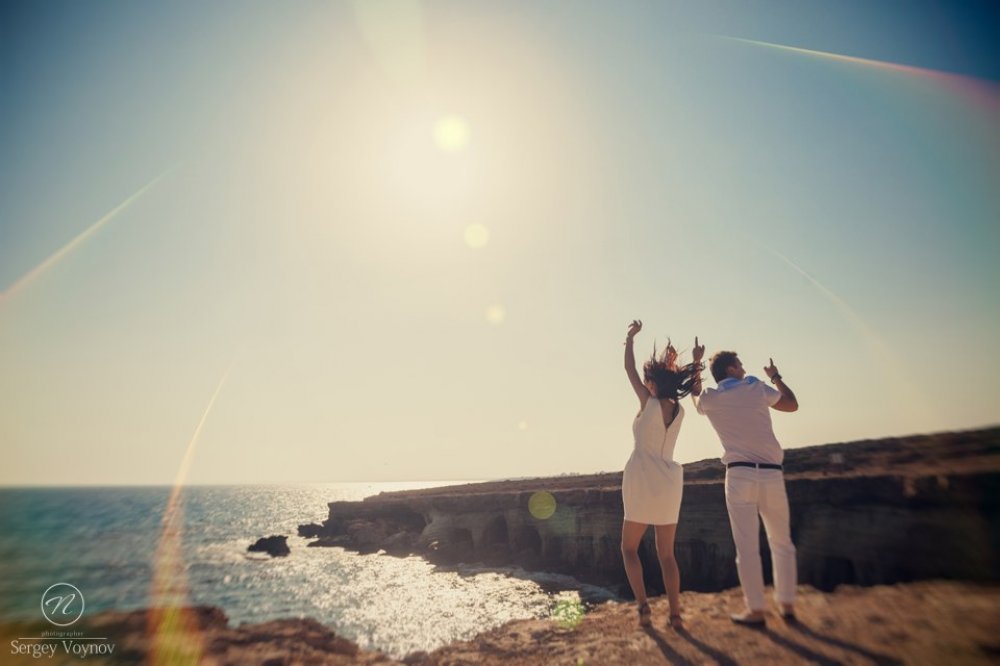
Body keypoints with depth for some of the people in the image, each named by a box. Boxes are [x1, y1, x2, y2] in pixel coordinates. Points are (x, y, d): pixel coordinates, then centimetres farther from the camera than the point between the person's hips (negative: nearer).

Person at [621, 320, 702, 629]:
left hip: (642, 480, -5)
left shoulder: (649, 403, -9)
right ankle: (675, 614, 9)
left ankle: (643, 604, 0)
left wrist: (631, 337, 13)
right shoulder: (679, 410, 5)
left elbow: (629, 370, 2)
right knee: (666, 554, 13)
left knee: (629, 547, 12)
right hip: (670, 483, 5)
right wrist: (669, 366, 25)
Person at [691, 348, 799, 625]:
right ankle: (787, 604, 21)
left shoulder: (709, 399, 5)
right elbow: (792, 404, 20)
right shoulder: (757, 388, 5)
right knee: (782, 543, 16)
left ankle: (756, 610, 3)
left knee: (747, 546, 1)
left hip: (740, 475, -1)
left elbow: (696, 396, 30)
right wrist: (776, 377, 34)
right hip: (771, 474, 1)